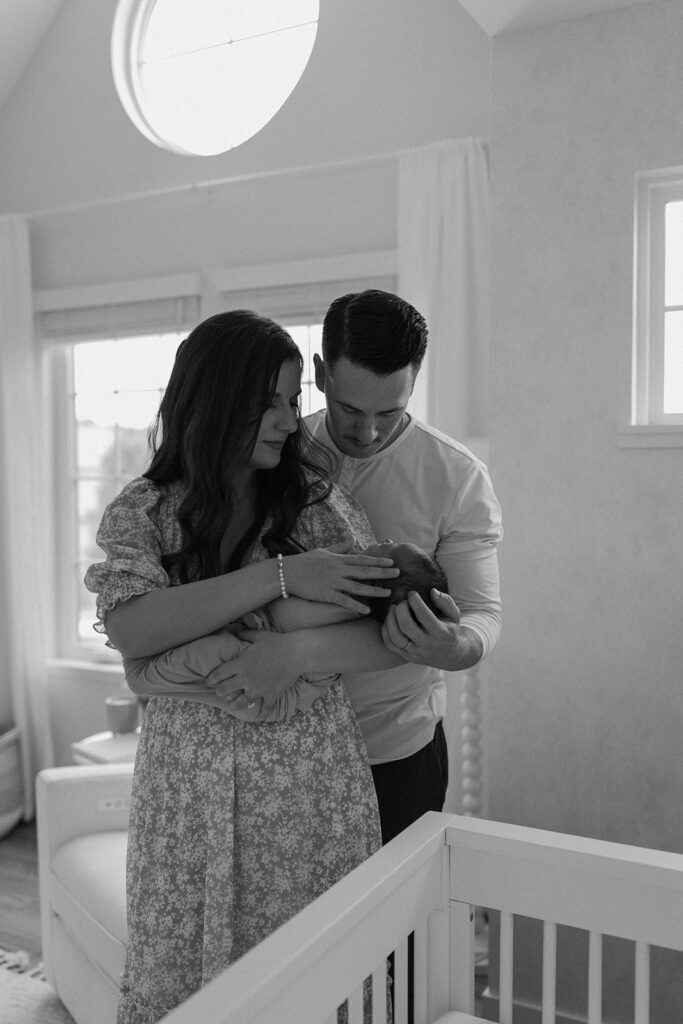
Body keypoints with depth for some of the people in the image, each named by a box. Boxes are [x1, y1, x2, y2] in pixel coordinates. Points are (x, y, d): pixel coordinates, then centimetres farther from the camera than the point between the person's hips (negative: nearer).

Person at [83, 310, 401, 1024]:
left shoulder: (318, 502, 2)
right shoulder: (141, 511, 0)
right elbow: (128, 630, -18)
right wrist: (279, 576, -22)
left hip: (314, 772, 0)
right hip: (188, 776, 0)